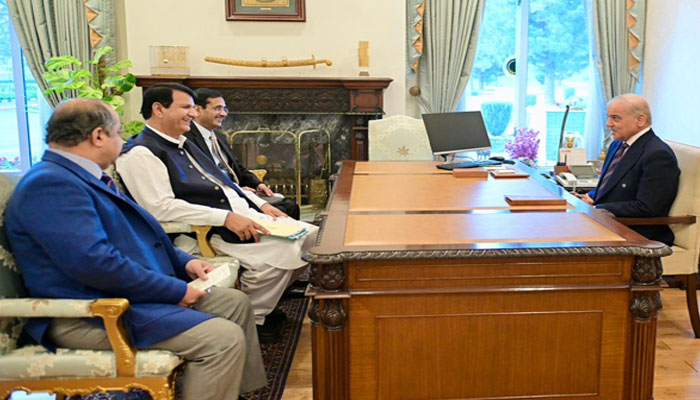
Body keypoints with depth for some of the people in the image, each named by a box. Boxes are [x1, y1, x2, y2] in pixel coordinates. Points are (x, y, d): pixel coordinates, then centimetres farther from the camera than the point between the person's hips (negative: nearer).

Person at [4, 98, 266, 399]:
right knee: (224, 339, -22)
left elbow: (129, 235, 24)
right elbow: (94, 263, -29)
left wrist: (183, 262, 9)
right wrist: (175, 290, -20)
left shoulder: (85, 177, 15)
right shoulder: (50, 184, -19)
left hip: (133, 290, 11)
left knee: (236, 303, 12)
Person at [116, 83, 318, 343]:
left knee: (313, 236, 1)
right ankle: (251, 319, -4)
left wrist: (261, 205, 12)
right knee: (282, 251, -28)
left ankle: (262, 302, 15)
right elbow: (161, 207, -20)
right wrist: (226, 218, -24)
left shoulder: (184, 144, 21)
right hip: (206, 233, -10)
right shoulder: (140, 153, -9)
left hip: (245, 215, 10)